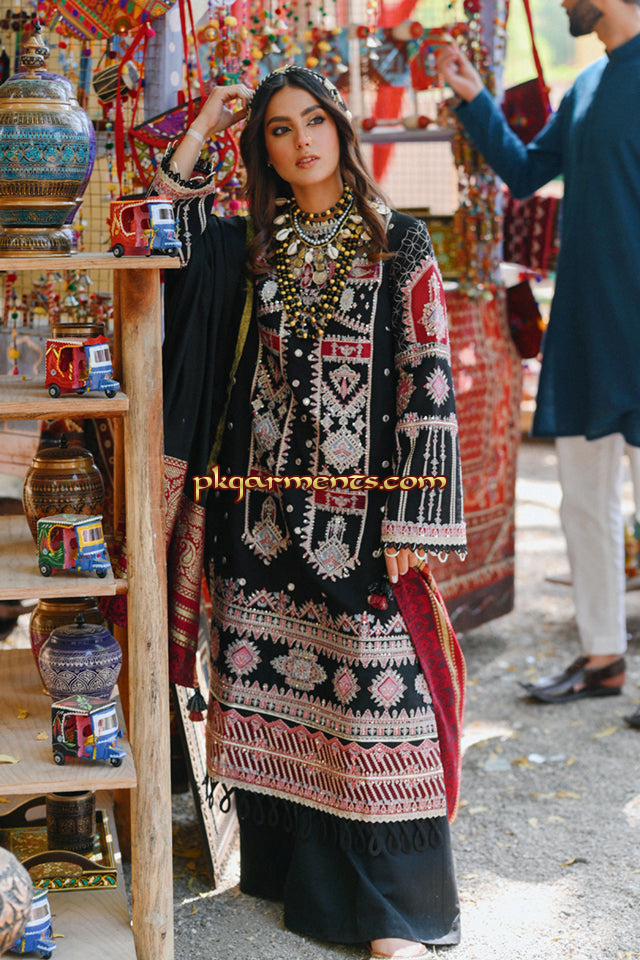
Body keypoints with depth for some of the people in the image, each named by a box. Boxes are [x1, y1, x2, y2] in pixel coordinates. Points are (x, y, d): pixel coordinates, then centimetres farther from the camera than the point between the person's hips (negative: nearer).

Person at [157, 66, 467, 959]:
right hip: (264, 508, 4)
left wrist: (411, 520, -11)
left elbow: (429, 380, -6)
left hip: (360, 509, -4)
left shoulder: (400, 246, -1)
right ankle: (289, 871, 27)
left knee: (373, 687, -4)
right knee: (271, 684, 10)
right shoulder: (249, 247, 11)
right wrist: (201, 132, 3)